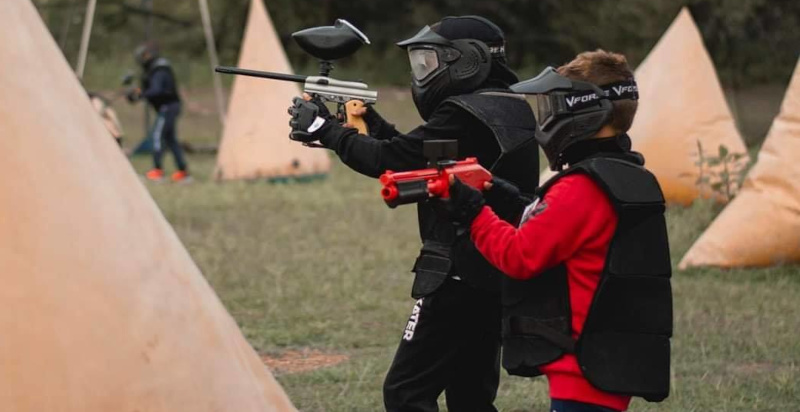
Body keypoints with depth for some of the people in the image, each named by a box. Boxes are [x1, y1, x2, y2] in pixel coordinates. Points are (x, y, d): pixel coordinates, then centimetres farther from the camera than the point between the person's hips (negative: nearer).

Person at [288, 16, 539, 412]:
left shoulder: (466, 115, -16)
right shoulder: (512, 109, 12)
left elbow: (392, 161, -17)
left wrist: (325, 130, -7)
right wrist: (374, 124, 11)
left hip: (460, 278, -10)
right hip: (498, 276, 10)